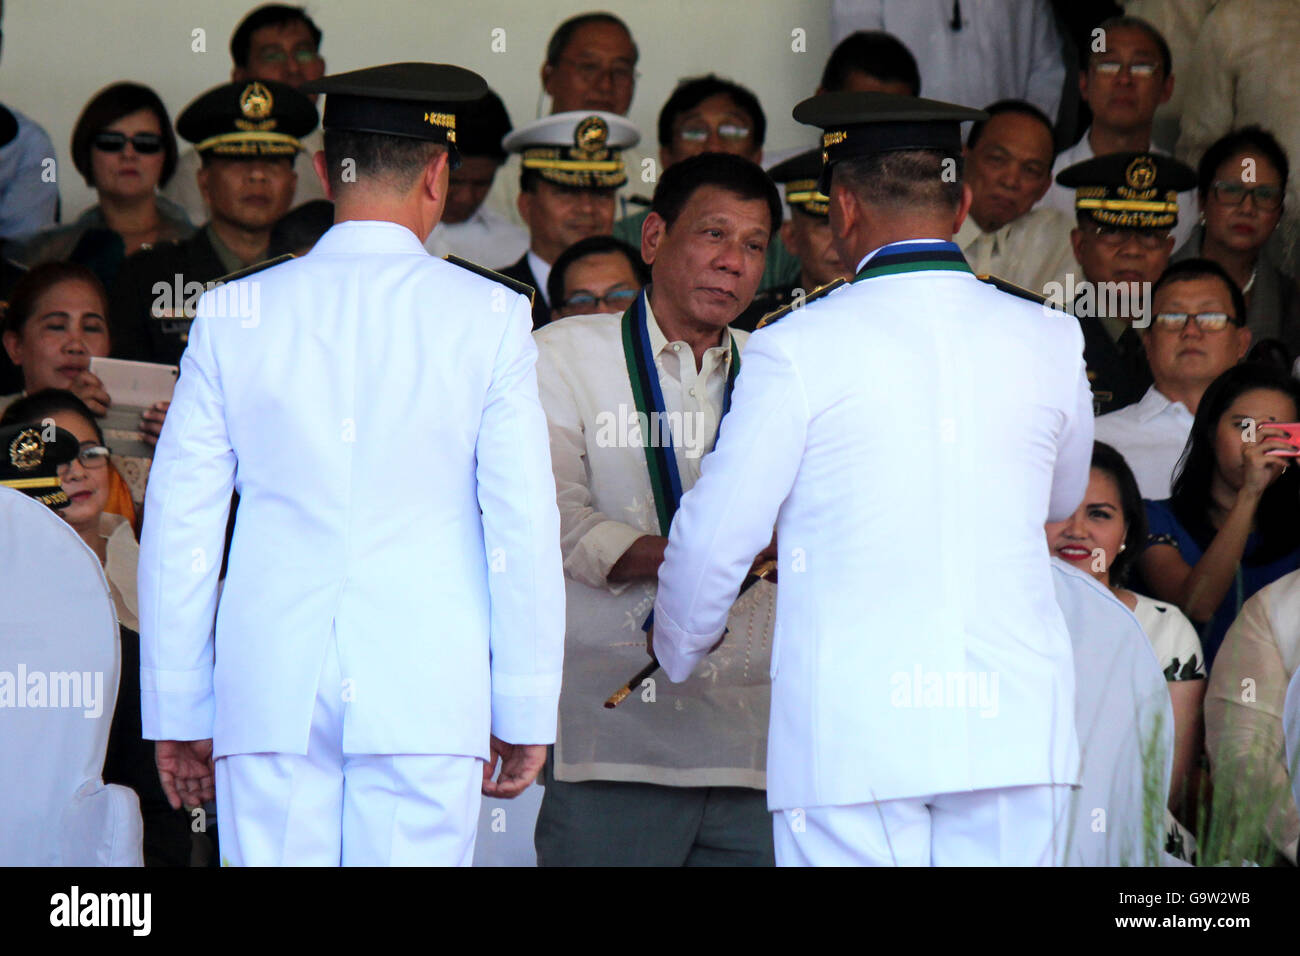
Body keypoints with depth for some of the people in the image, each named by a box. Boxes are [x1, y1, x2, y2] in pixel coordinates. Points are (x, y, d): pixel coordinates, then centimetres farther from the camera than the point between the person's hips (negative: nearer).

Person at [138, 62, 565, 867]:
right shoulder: (490, 318, 1)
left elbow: (180, 530, 7)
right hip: (429, 699, -2)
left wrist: (178, 713, 13)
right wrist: (525, 716, 6)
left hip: (269, 698, 2)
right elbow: (524, 528, 0)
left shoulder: (232, 316, 6)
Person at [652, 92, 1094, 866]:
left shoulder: (800, 346, -4)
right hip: (1015, 722, 3)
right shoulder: (1050, 341, 6)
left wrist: (679, 649, 20)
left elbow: (716, 534, 1)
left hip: (853, 730, -3)